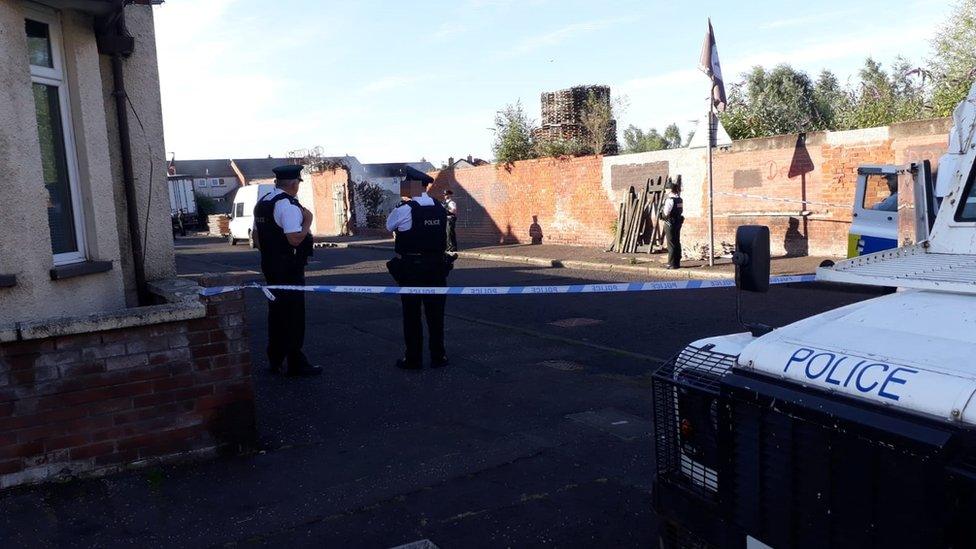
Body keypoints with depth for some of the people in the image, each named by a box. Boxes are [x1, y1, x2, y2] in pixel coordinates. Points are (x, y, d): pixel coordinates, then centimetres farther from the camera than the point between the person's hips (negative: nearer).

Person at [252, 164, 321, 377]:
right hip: (289, 268, -9)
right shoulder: (289, 205, -17)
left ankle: (275, 360, 26)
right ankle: (295, 363, 6)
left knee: (276, 311, 17)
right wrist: (308, 220, -12)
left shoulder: (262, 202, 12)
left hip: (269, 264, 9)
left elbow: (256, 234, 19)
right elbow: (295, 239, -26)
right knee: (293, 313, -1)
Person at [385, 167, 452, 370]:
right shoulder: (440, 208, 1)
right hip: (437, 266, 4)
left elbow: (388, 227, 2)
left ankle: (413, 359, 12)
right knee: (435, 312, 12)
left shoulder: (403, 210, -13)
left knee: (411, 315, 6)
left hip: (411, 269, -4)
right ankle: (438, 356, 20)